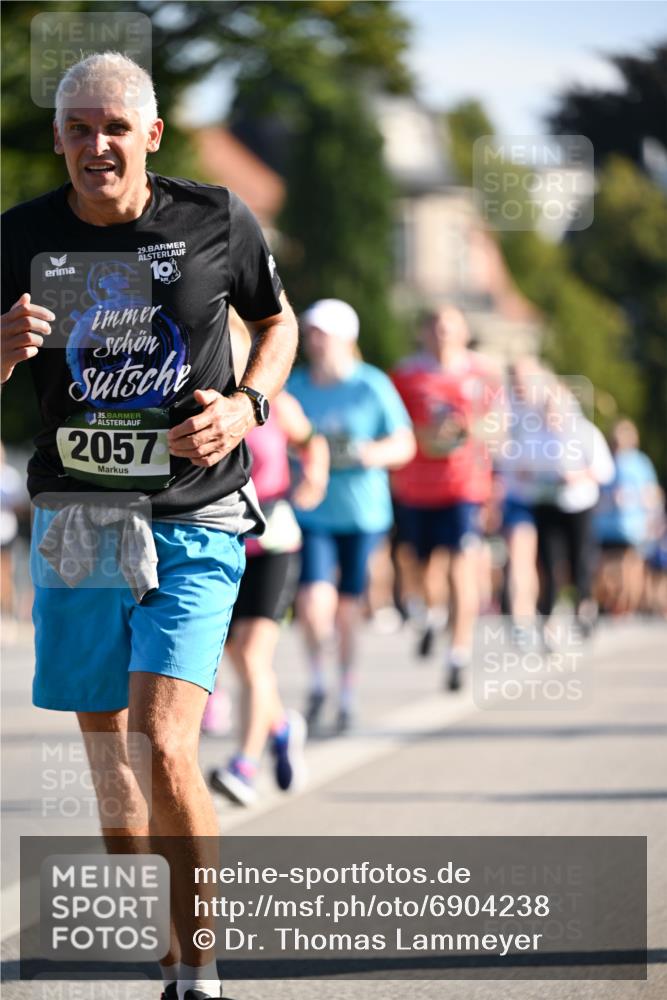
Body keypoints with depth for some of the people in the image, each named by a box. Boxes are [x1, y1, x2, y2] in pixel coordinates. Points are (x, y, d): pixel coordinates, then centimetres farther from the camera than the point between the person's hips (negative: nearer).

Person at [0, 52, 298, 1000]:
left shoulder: (217, 220, -3)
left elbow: (278, 321, 14)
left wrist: (246, 406, -5)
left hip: (193, 523, -3)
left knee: (164, 748, -17)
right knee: (104, 748, 10)